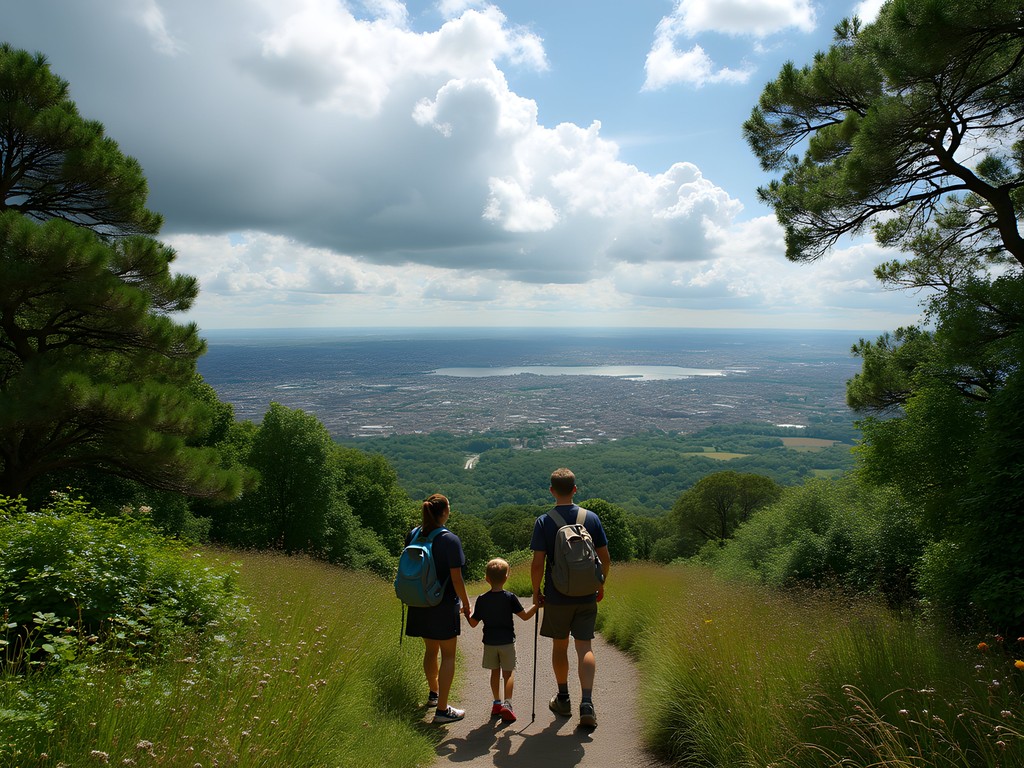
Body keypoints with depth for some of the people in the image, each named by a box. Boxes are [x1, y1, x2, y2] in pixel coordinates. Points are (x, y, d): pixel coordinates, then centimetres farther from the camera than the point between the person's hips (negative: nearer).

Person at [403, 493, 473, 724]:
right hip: (444, 606, -6)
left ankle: (434, 694, 41)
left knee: (430, 650, 23)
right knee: (448, 655, 5)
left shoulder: (413, 535, 0)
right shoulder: (450, 540, -18)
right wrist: (466, 604, -4)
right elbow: (456, 578, -17)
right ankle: (442, 709, 7)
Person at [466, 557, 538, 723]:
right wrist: (537, 605, 6)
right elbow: (525, 616, -6)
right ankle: (507, 703, -9)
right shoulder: (510, 597, -11)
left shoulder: (482, 599, -5)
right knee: (508, 672, 3)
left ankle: (496, 703, 22)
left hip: (489, 642, 2)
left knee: (495, 672, 15)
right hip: (507, 642, -2)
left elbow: (473, 623, 0)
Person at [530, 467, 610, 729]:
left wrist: (536, 592, 2)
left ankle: (563, 699, 29)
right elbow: (605, 558, 1)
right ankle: (586, 704, -7)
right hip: (586, 596, 1)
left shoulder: (544, 522, -10)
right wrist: (601, 585, 16)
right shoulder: (591, 518, -3)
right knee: (584, 647, 5)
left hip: (557, 597, -1)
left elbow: (537, 563, -12)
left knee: (559, 646, 14)